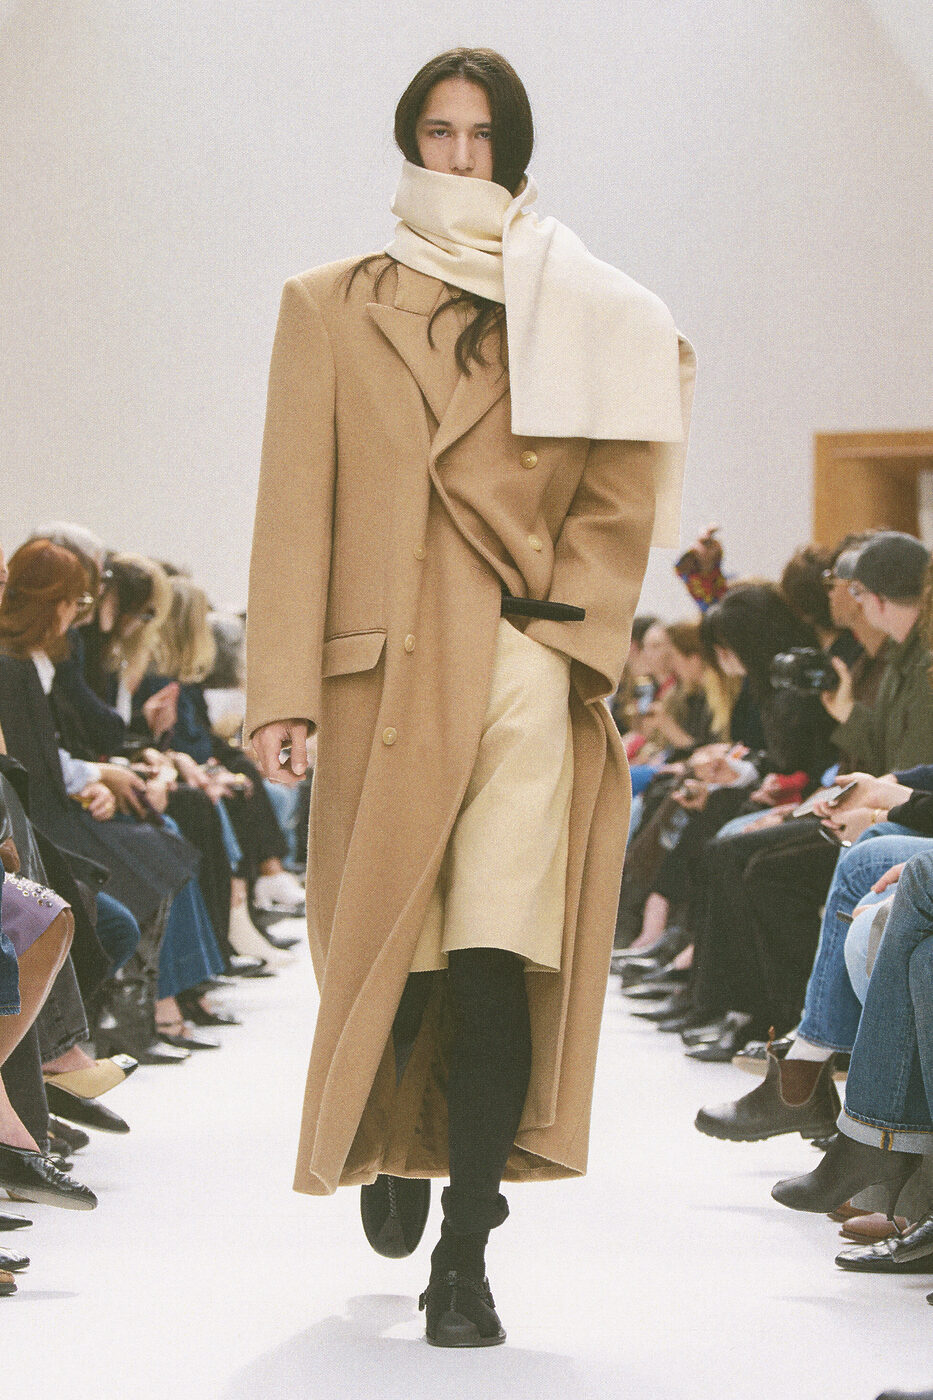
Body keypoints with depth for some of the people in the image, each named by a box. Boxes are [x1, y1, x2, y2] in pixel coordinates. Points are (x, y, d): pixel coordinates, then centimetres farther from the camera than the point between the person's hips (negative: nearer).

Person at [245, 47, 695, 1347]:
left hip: (526, 674, 0)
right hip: (385, 673, 0)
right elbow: (296, 507, 4)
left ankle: (465, 1261, -8)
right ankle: (388, 1144, 38)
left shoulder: (576, 319, 12)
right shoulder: (331, 309, 10)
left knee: (500, 964, -11)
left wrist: (561, 631, -5)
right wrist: (282, 689, -4)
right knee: (387, 949, 7)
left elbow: (620, 497, 10)